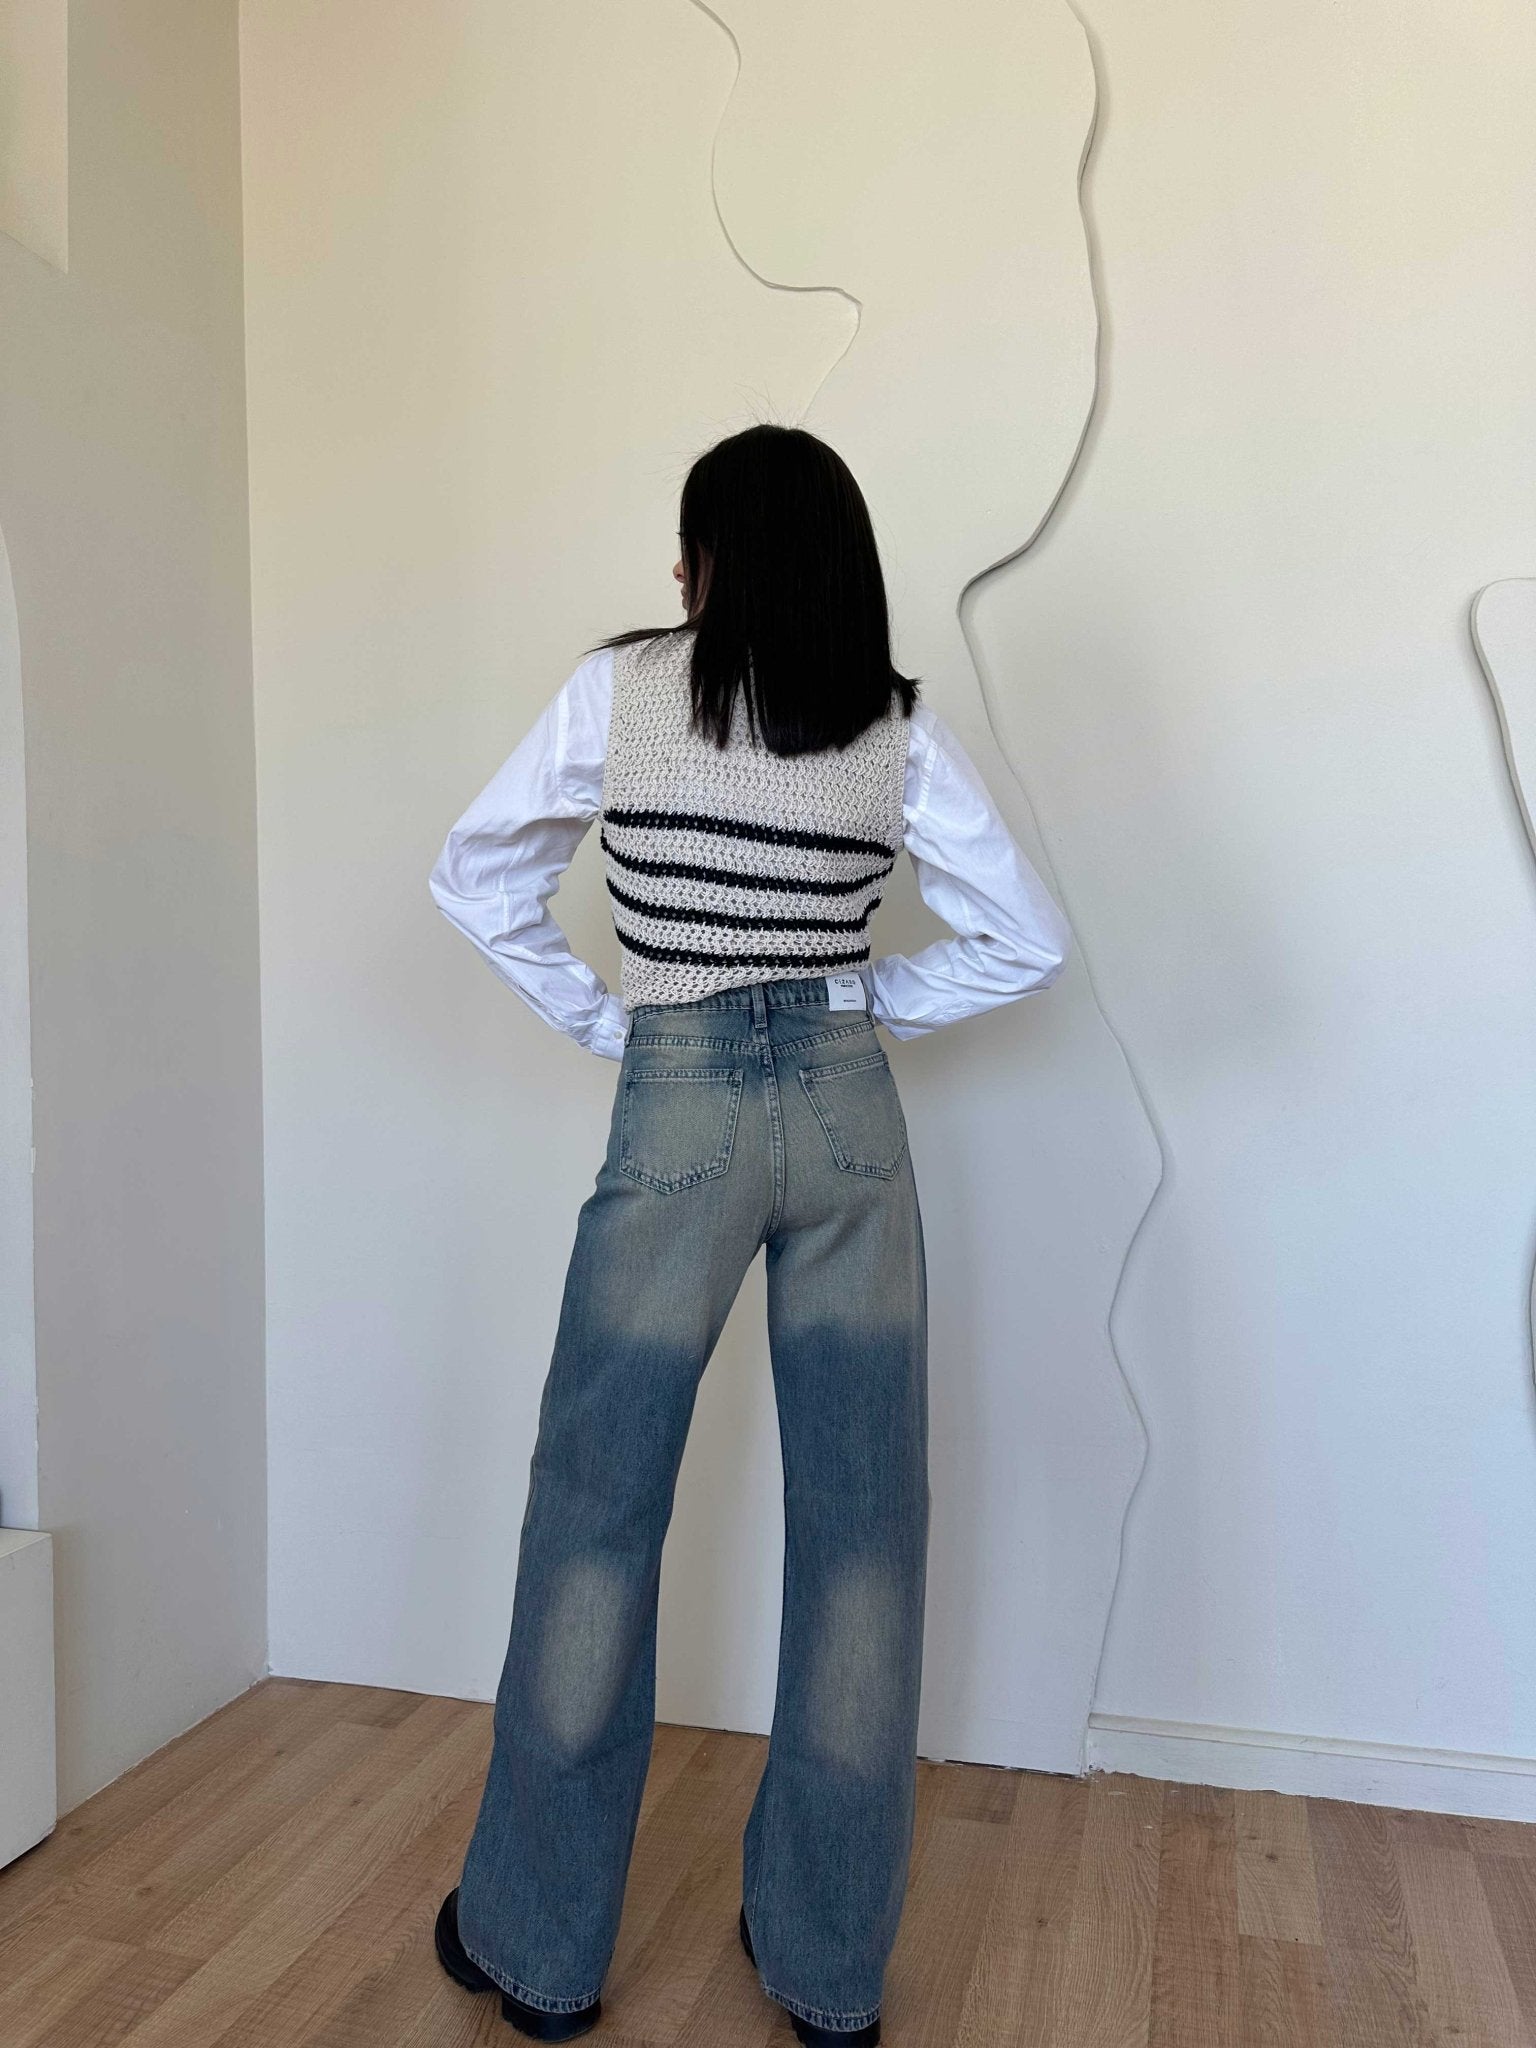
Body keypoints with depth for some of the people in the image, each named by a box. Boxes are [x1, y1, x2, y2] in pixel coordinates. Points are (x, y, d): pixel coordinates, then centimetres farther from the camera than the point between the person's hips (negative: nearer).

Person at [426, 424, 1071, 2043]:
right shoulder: (899, 729, 3)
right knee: (860, 1525, 10)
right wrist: (863, 1004, 11)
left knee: (594, 1514, 10)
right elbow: (1027, 942, 4)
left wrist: (597, 1019, 10)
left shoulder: (619, 689, -1)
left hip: (679, 1114, -2)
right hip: (851, 1114, 3)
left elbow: (473, 880, 6)